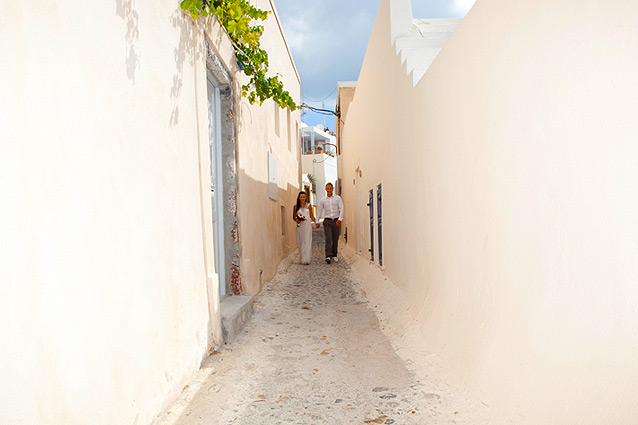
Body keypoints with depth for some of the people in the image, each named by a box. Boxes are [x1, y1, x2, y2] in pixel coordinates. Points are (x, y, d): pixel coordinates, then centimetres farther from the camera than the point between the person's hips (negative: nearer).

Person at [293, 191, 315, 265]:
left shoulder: (308, 205, 7)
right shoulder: (295, 207, 8)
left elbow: (312, 216, 13)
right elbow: (294, 217, 14)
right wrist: (297, 220, -6)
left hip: (307, 226, -2)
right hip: (299, 226, 2)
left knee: (306, 242, -9)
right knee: (300, 242, 3)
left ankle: (306, 259, -12)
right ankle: (302, 258, 16)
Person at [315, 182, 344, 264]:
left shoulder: (338, 198, 5)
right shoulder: (322, 200, 8)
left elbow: (341, 209, -3)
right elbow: (319, 211, 11)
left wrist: (340, 219, -16)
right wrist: (317, 221, 4)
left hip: (336, 221, 1)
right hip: (327, 221, -1)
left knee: (335, 239, 6)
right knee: (328, 239, -13)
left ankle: (334, 255, 19)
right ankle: (328, 256, -20)